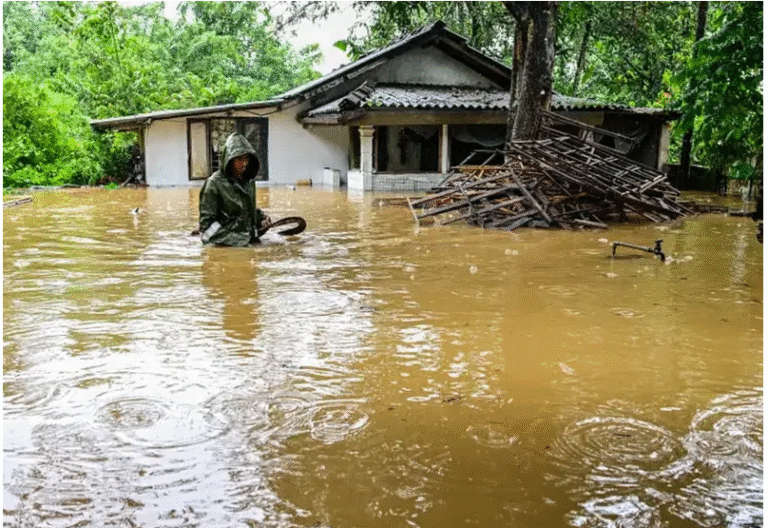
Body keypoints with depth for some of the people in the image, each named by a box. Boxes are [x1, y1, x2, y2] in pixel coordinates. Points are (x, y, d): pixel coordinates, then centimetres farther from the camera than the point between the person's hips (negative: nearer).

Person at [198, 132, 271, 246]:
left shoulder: (250, 182, 12)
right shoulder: (215, 183, -8)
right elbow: (206, 221, -8)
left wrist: (261, 218, 5)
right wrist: (233, 239, -16)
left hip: (252, 241, 6)